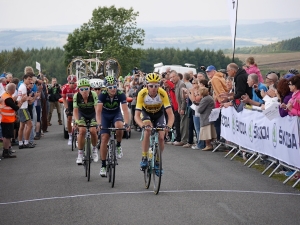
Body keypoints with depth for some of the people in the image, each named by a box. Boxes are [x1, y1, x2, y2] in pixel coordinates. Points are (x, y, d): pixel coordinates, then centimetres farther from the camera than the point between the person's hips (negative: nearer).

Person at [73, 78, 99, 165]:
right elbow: (75, 110, -24)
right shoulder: (76, 96, -26)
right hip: (82, 114, 0)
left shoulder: (93, 95, -30)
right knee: (82, 131, -20)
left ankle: (94, 149, 14)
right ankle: (80, 154, -9)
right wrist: (76, 121, -41)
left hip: (92, 114, 0)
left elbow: (97, 108, -35)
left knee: (93, 131, -16)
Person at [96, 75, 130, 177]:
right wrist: (99, 123, -47)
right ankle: (103, 166, -2)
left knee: (119, 126, -35)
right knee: (104, 139, -11)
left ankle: (118, 146, -6)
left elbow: (125, 110, -32)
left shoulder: (121, 94, -25)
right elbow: (98, 111, -32)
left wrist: (126, 123, -47)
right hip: (105, 115, 0)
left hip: (116, 114, 0)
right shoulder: (102, 95, -26)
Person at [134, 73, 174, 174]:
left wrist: (169, 126, -51)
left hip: (159, 114, 1)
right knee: (147, 131, -29)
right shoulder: (142, 94, -33)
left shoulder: (162, 93, -32)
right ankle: (144, 158, -15)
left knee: (161, 137, -13)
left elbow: (170, 114, -32)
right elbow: (137, 115, -33)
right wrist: (143, 125, -53)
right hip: (146, 113, -1)